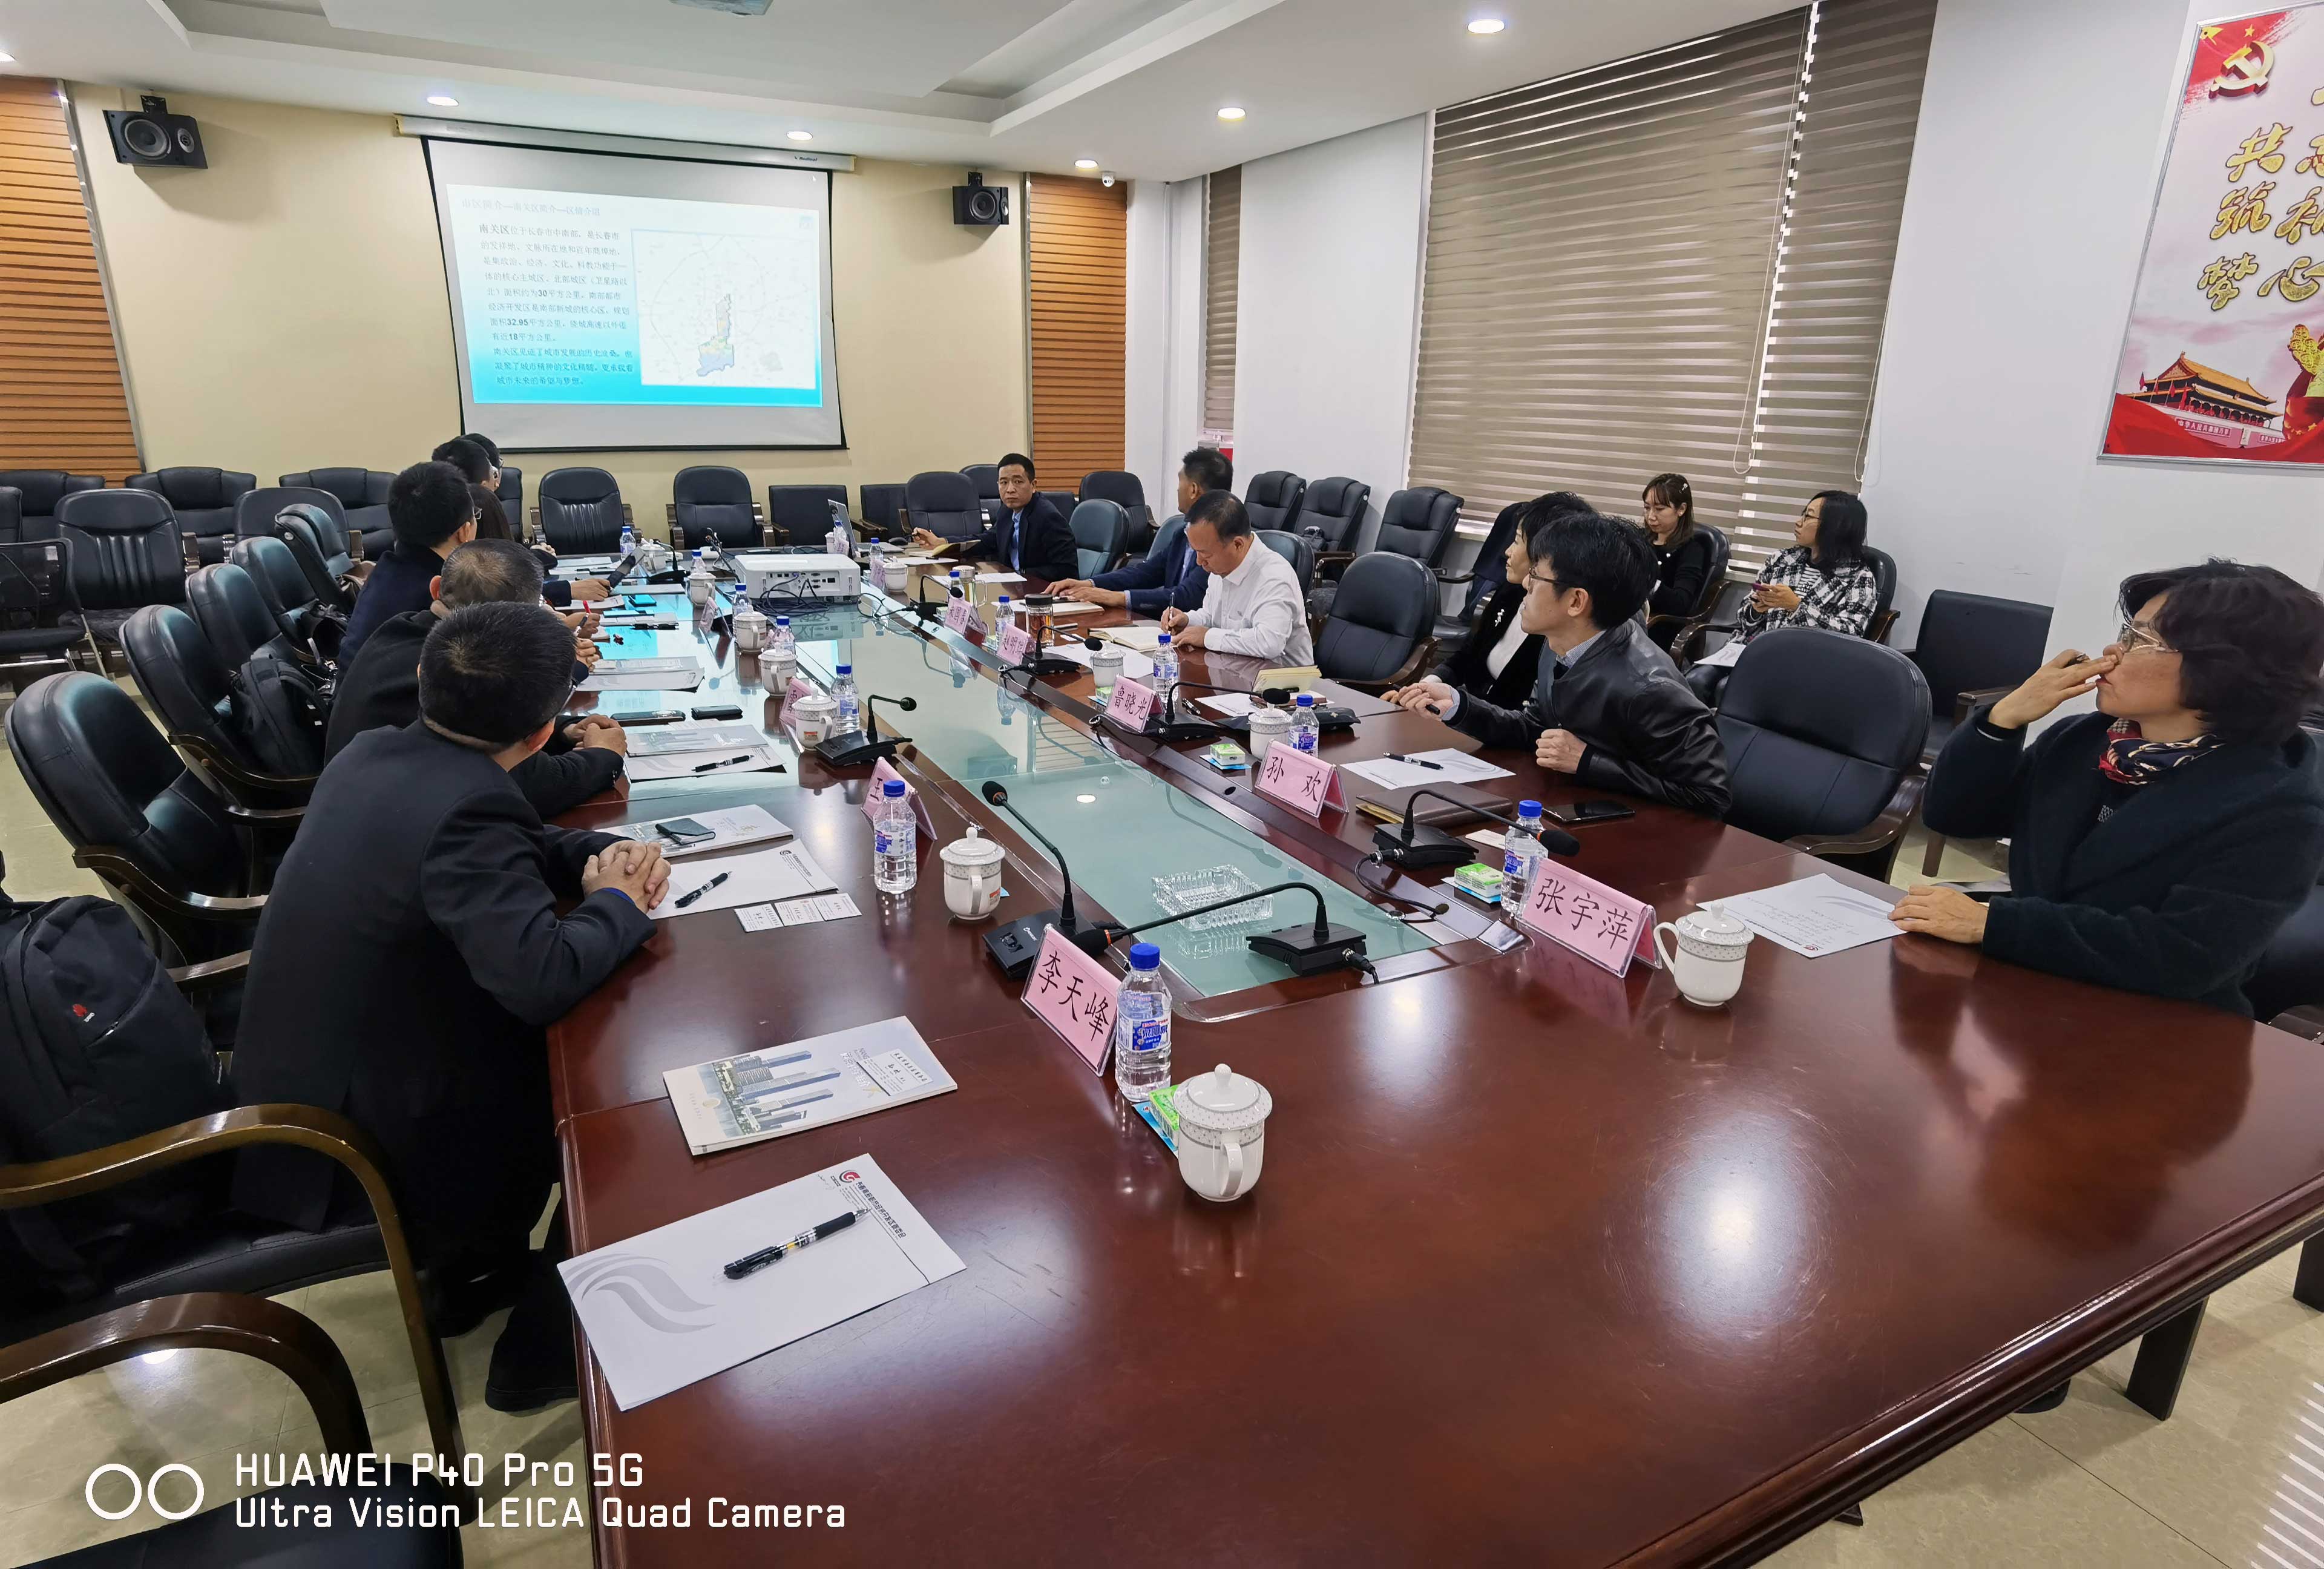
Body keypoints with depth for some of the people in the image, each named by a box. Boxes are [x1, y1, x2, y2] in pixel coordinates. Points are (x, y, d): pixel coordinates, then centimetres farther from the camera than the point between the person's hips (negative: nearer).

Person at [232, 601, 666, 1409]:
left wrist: (595, 855, -3)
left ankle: (477, 1268, 35)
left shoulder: (373, 753, -2)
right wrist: (617, 901, -18)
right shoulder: (467, 807, -30)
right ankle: (546, 1341, 22)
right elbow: (542, 979, -37)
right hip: (361, 1136, -8)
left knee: (561, 1046, 21)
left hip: (295, 1084, 8)